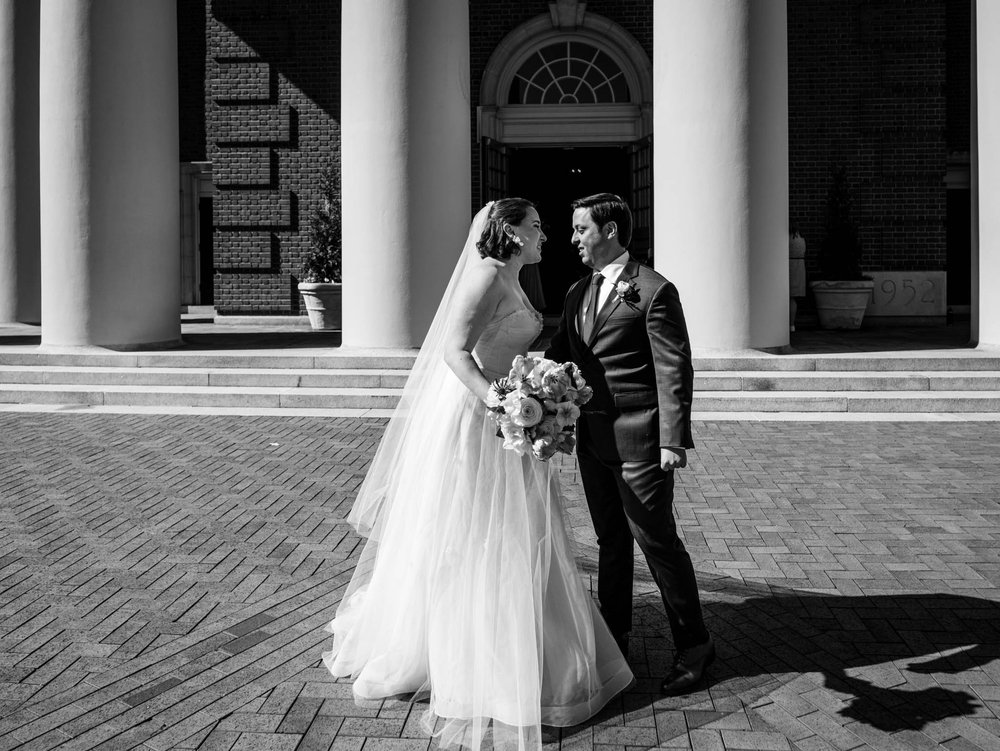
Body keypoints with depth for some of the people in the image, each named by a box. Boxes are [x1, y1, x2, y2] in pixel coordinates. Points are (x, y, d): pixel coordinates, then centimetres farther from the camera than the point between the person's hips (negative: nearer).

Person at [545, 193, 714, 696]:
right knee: (610, 541, 17)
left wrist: (673, 440, -17)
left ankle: (693, 646, 16)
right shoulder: (577, 294, 13)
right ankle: (613, 639, 30)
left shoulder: (655, 292, -10)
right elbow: (557, 354, 16)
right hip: (593, 440, 7)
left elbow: (674, 370, -13)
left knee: (656, 540, 0)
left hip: (638, 441, -7)